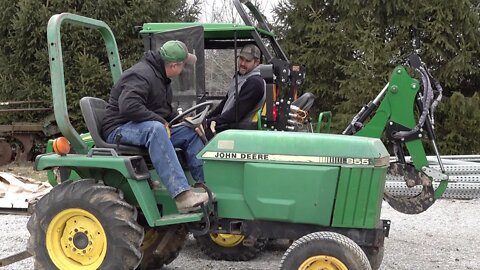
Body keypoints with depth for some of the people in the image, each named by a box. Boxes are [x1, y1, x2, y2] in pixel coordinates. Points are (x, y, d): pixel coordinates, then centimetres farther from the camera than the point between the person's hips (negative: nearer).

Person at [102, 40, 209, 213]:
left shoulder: (161, 77, 15)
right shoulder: (141, 75, -19)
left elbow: (166, 109, 26)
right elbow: (128, 106, -34)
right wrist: (160, 120, -27)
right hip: (120, 131, -10)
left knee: (190, 132, 1)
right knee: (155, 128, -39)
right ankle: (182, 196, -49)